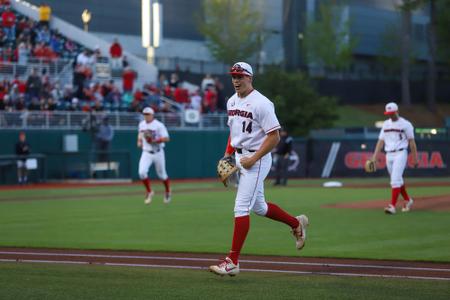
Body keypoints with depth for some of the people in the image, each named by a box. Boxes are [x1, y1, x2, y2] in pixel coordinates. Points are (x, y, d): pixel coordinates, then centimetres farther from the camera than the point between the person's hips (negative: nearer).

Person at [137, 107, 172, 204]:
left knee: (161, 174, 10)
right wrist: (139, 141, 7)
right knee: (142, 172, -17)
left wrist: (155, 140, -28)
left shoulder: (159, 125, -13)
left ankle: (168, 192, 38)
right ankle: (149, 192, 3)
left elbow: (167, 138, -17)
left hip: (158, 153, -3)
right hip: (146, 153, 3)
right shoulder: (141, 124, 5)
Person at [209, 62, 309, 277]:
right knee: (258, 207, 18)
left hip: (257, 160, -9)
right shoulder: (232, 101, 10)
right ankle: (297, 223, 40)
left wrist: (253, 159, -21)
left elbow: (274, 137, -18)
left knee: (241, 207, -13)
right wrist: (227, 155, 12)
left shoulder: (261, 103, -16)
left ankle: (233, 261, -11)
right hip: (240, 159, 9)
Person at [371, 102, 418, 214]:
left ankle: (392, 206, -20)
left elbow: (411, 142, -2)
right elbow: (381, 141, 10)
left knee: (395, 179, -16)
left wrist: (414, 158, -4)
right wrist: (374, 158, 2)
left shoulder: (405, 124, -3)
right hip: (389, 155, 6)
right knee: (397, 180, 13)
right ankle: (407, 200, 31)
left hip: (400, 154, -6)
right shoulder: (385, 124, 12)